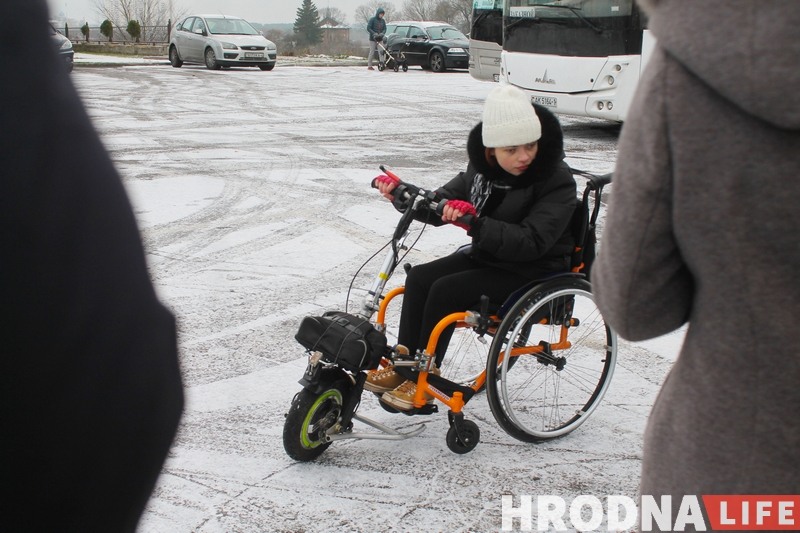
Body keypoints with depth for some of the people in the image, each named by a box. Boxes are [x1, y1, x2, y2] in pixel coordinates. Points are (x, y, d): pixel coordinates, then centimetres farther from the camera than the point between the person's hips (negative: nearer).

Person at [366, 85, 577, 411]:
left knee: (446, 290, -21)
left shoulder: (557, 182, -20)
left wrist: (476, 223, -42)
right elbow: (442, 204, 6)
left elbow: (531, 242, -30)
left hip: (534, 272, -7)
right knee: (419, 277, -11)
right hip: (488, 257, 7)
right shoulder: (483, 167, 0)